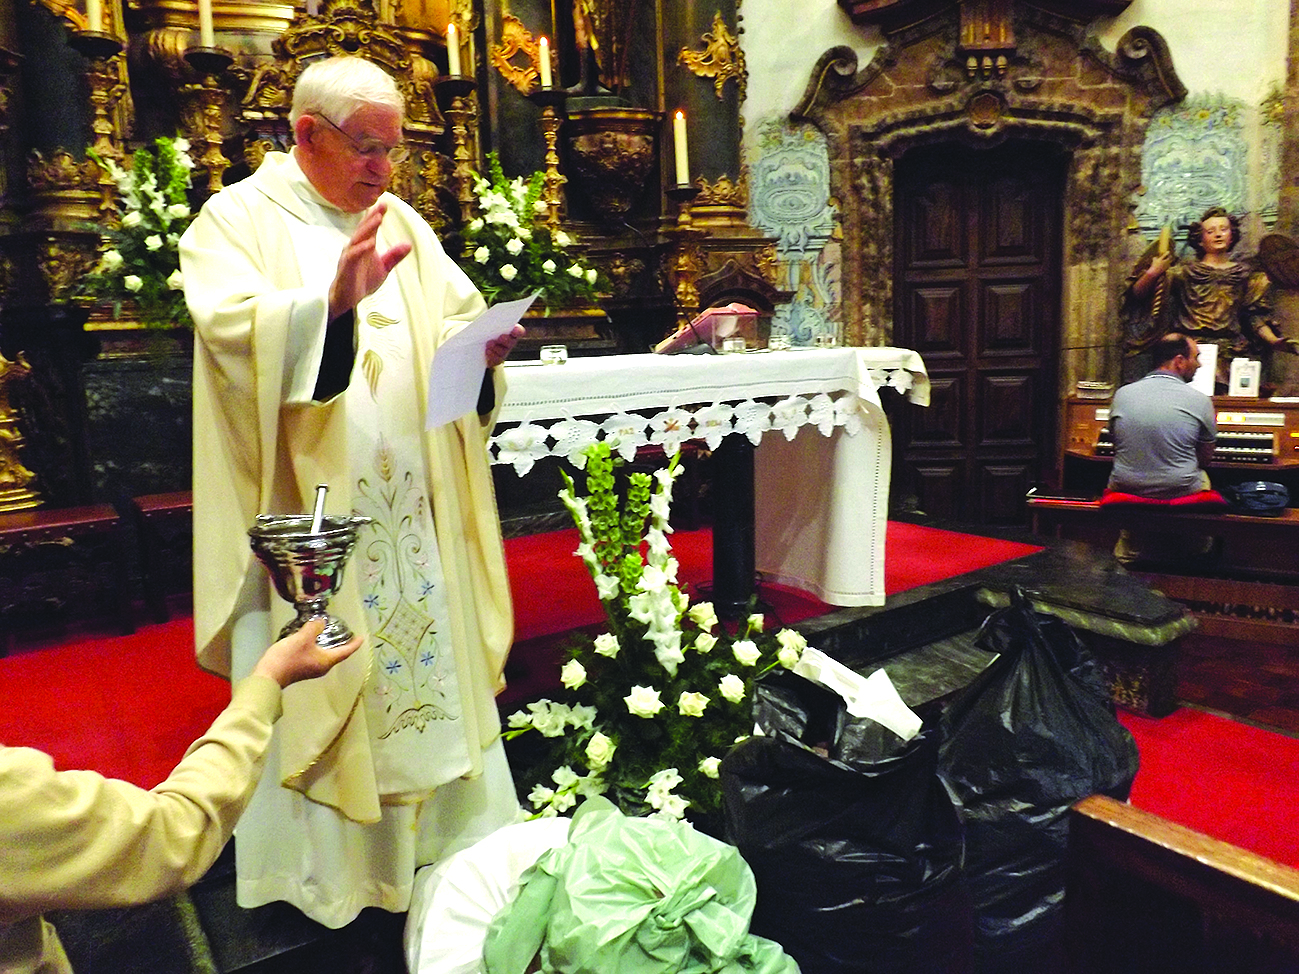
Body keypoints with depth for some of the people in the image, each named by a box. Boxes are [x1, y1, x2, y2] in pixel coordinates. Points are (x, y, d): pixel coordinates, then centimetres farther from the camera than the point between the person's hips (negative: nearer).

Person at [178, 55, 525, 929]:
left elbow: (455, 320, 8)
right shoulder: (238, 220, -1)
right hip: (304, 512, -4)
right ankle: (314, 866, 22)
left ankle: (449, 838, 27)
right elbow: (232, 326, -19)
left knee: (435, 655, 10)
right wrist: (332, 301, -36)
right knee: (310, 684, 4)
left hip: (411, 510, 5)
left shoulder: (403, 223, 14)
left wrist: (480, 344, -15)